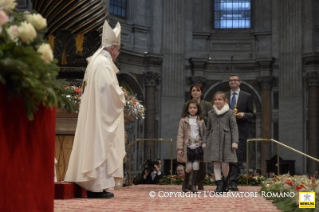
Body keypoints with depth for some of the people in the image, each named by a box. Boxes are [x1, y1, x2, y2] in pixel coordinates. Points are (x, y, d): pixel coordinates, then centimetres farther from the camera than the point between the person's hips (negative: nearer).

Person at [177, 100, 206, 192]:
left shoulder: (201, 121, 7)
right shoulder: (183, 121, 2)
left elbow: (204, 134, 9)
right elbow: (180, 135, -1)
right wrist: (179, 148, -7)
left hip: (197, 146, 1)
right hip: (188, 146, -1)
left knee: (196, 165, -3)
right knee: (189, 166, 1)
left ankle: (193, 185, 6)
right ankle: (185, 184, 21)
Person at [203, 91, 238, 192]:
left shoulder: (230, 113, 1)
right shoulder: (211, 113, 11)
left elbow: (234, 128, -1)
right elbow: (208, 128, 16)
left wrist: (235, 141, -9)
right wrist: (205, 142, 13)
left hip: (226, 140, -3)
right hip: (214, 140, 3)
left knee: (225, 163, -4)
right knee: (216, 163, -2)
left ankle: (225, 181, 20)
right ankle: (219, 184, 1)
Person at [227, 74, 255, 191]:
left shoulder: (247, 96, 6)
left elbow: (251, 114, 6)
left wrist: (243, 115, -14)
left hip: (240, 130, -2)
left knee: (238, 157, -6)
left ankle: (233, 181, -6)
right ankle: (226, 181, 11)